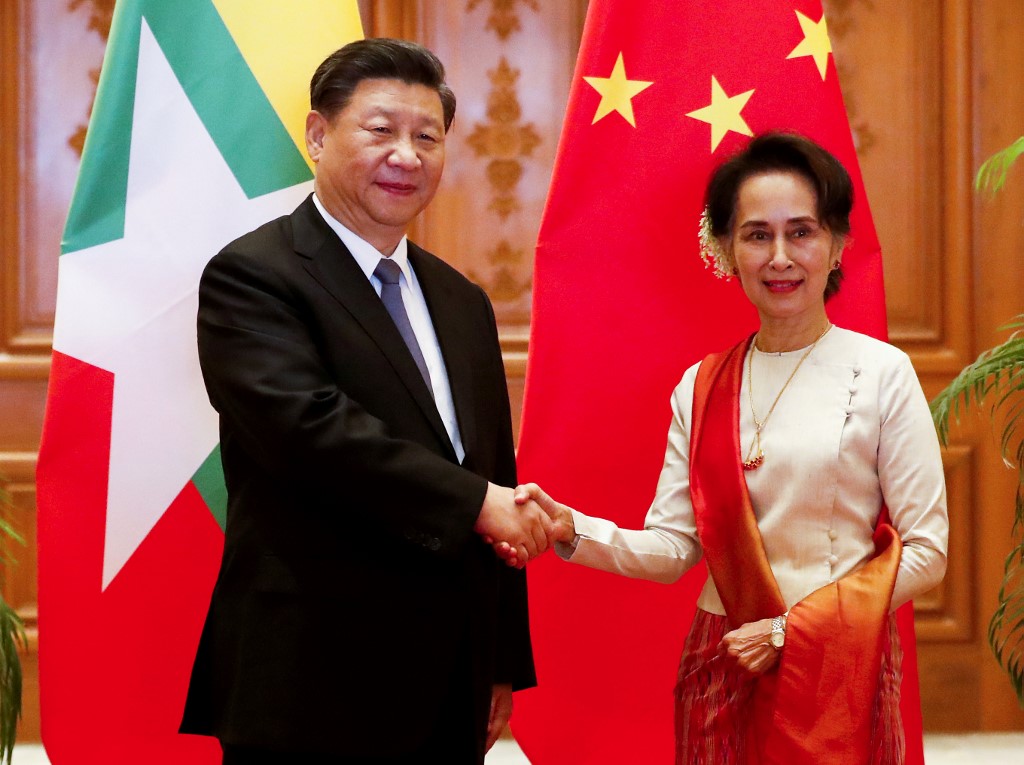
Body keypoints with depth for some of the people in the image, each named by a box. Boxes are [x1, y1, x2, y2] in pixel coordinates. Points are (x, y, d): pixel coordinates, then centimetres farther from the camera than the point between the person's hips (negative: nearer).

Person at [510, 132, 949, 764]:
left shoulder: (881, 373, -6)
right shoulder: (700, 389, 6)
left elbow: (924, 552, -7)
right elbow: (672, 546, 1)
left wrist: (793, 631, -12)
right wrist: (571, 531, -17)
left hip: (842, 668, -3)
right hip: (723, 675, 3)